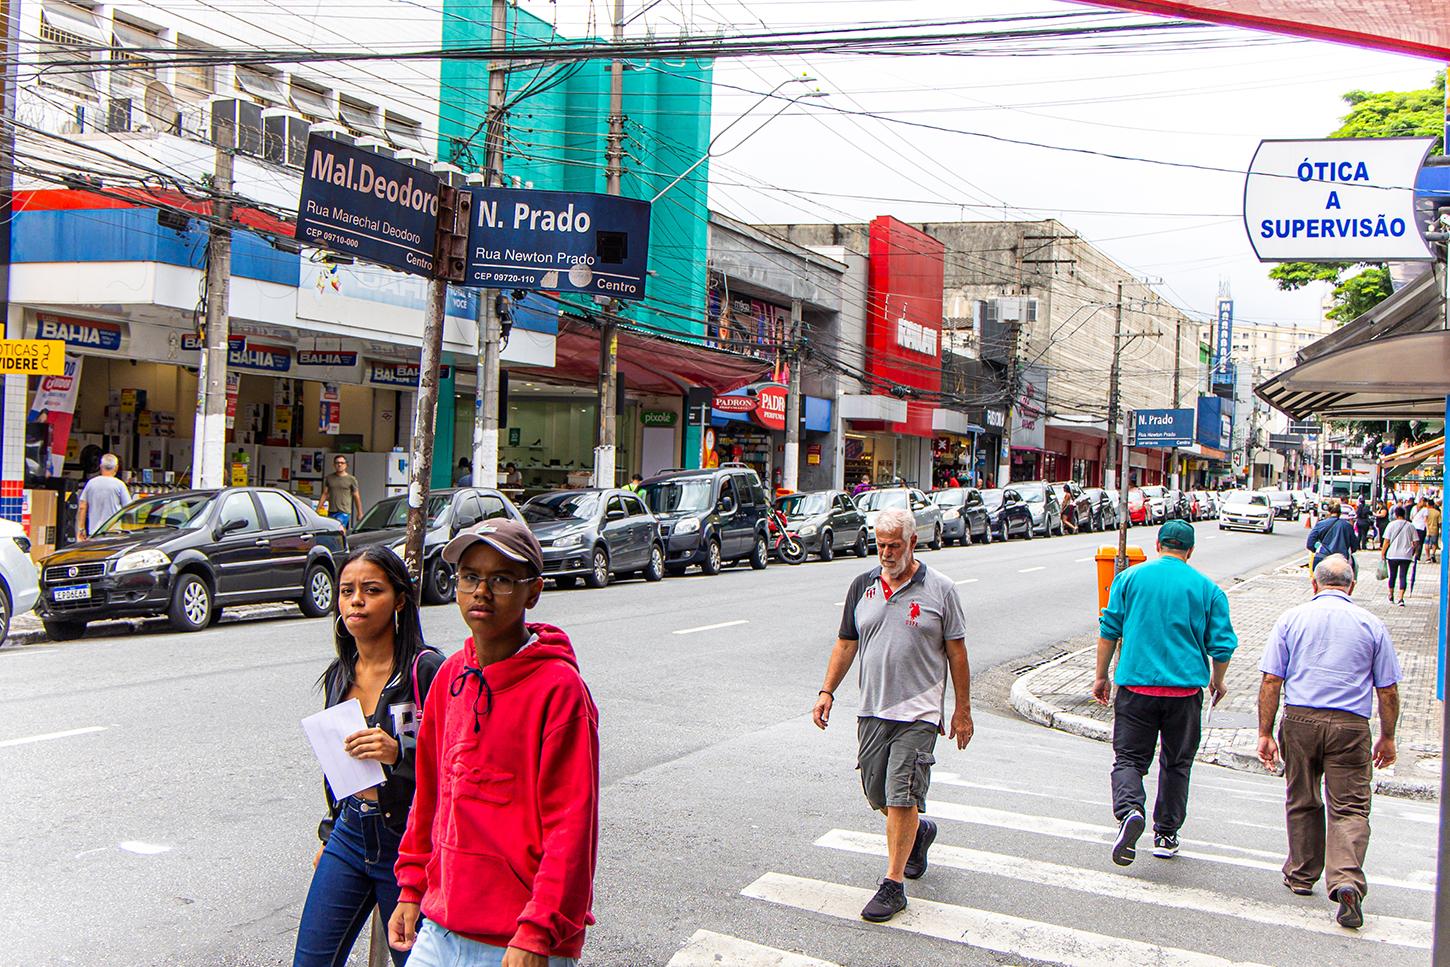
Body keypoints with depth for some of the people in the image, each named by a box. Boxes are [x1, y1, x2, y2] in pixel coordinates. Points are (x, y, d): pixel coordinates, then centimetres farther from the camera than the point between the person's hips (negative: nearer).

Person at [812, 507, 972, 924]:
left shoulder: (939, 590, -2)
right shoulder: (863, 586, 8)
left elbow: (956, 652, 1)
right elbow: (846, 643, 14)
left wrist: (962, 712, 0)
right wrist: (827, 691, 6)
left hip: (918, 713, -4)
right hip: (871, 710, 5)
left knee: (901, 798, -8)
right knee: (877, 794, 11)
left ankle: (894, 884, 1)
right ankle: (919, 831, 40)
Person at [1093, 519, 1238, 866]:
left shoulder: (1130, 578, 2)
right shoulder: (1208, 588, 3)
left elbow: (1109, 630, 0)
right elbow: (1222, 645, 3)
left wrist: (1101, 676, 9)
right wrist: (1217, 681, 21)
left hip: (1136, 684, -1)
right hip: (1186, 688, 1)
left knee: (1129, 758, 4)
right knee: (1177, 763, 16)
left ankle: (1129, 810, -24)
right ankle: (1166, 835, 22)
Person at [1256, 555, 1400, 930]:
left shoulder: (1291, 619, 5)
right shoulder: (1371, 625, 5)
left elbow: (1270, 681, 0)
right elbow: (1388, 690, 6)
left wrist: (1265, 733, 4)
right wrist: (1387, 738, 17)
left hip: (1299, 719, 1)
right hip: (1350, 726, -1)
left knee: (1302, 802, 16)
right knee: (1350, 807, 0)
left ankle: (1302, 875, 27)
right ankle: (1346, 881, -18)